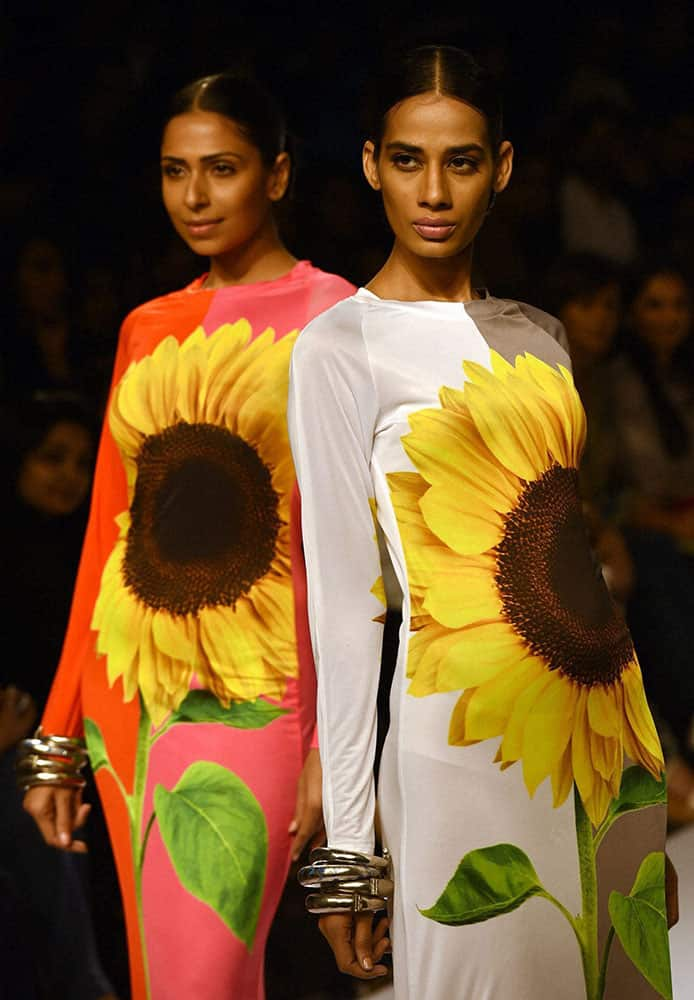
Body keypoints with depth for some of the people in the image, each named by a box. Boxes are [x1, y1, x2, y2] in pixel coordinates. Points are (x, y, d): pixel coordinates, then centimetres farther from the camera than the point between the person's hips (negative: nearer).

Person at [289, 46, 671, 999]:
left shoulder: (536, 334, 13)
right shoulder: (342, 348, -4)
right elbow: (346, 599, -8)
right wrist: (349, 847, -10)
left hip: (605, 730, 6)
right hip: (473, 740, -6)